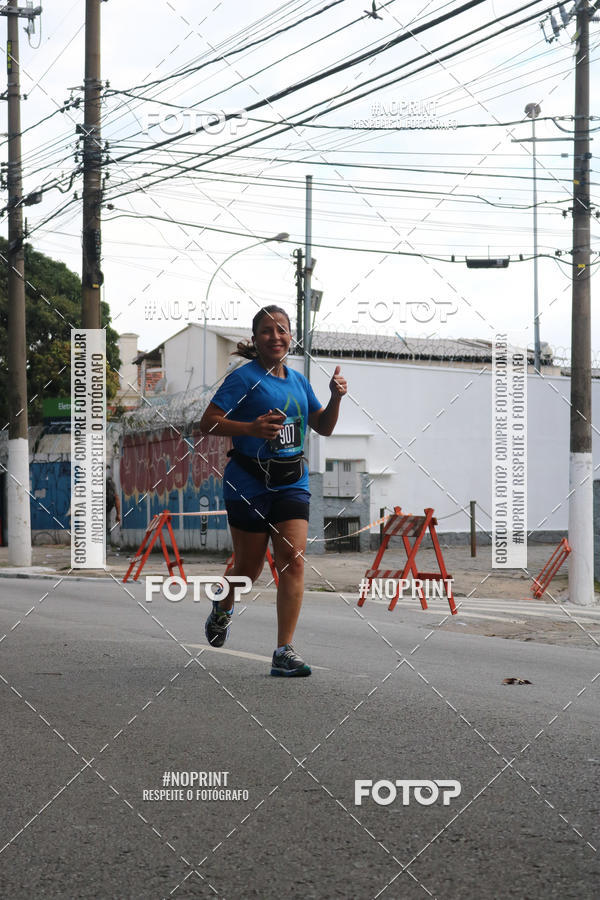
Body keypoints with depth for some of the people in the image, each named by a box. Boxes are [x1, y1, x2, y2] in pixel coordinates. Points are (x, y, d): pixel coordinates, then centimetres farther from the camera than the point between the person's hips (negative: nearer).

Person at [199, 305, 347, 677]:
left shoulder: (299, 381, 12)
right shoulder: (245, 377, -6)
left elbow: (323, 427, 20)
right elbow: (208, 422, -11)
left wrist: (336, 398, 2)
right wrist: (252, 428, -25)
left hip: (292, 482, 4)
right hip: (249, 482, -4)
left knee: (294, 559, -11)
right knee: (249, 568, 5)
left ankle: (285, 652, -10)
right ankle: (222, 608, 40)